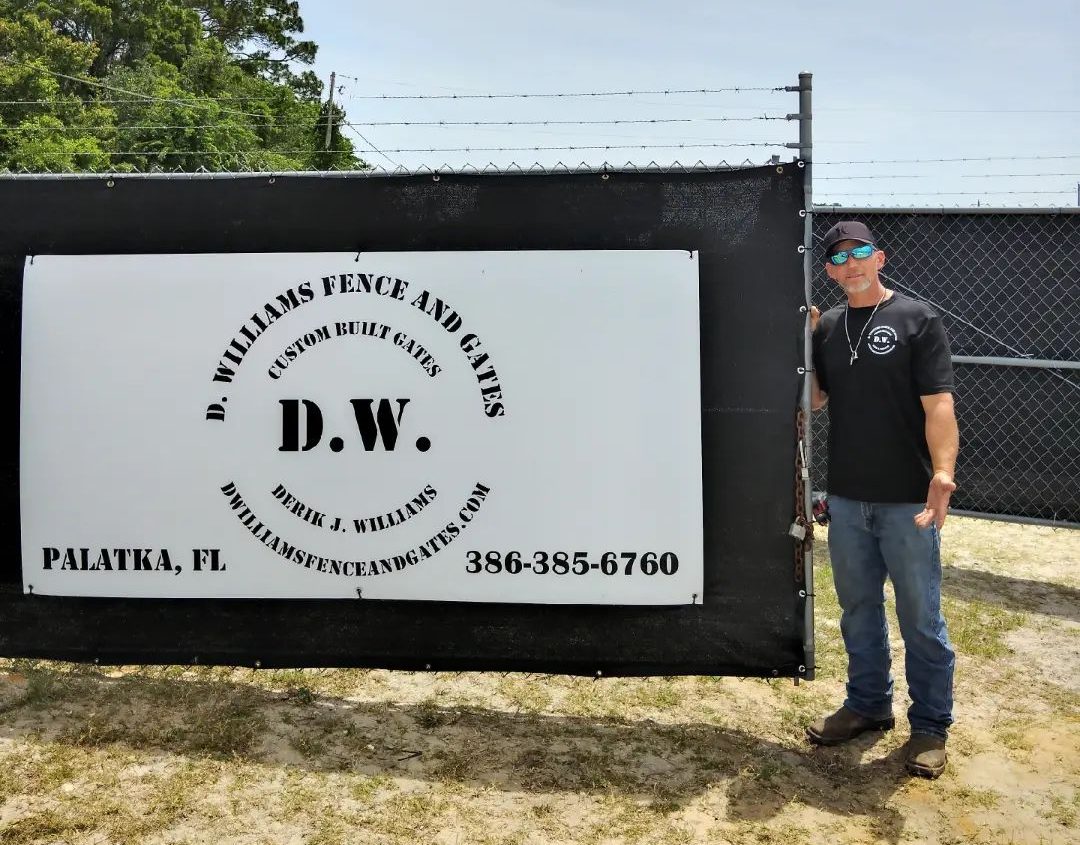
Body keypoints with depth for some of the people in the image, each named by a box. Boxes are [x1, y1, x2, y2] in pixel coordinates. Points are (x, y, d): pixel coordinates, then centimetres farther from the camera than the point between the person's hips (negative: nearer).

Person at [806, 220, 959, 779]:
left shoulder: (917, 319, -7)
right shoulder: (826, 326, 9)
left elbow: (938, 405, -14)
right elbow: (813, 401, 8)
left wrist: (943, 472, -28)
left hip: (907, 501, -5)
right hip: (847, 500, 5)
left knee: (921, 620, 6)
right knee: (859, 610, 18)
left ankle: (930, 725, 22)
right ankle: (868, 705, 35)